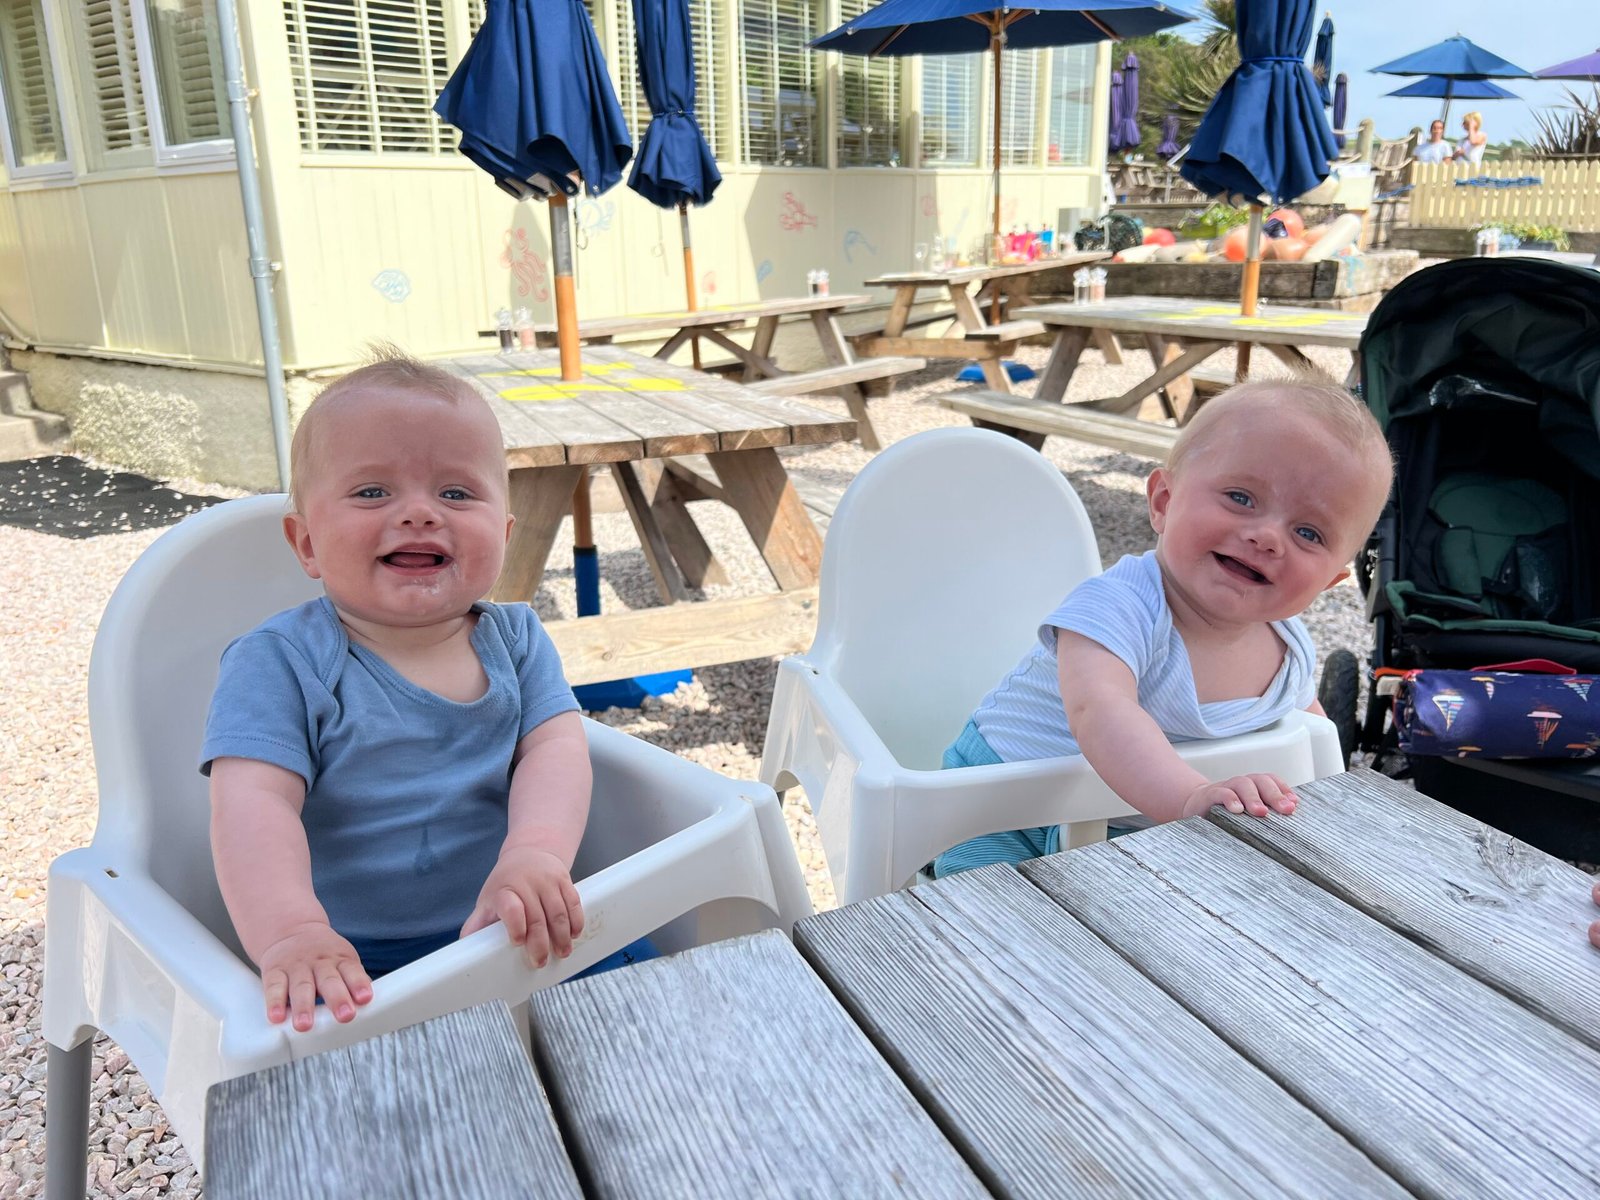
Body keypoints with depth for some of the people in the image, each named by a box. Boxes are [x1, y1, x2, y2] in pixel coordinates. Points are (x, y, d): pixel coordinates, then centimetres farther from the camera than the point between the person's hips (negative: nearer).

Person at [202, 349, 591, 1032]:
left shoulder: (515, 639, 5)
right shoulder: (279, 662, -6)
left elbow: (555, 748, -9)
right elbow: (254, 802, -19)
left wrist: (536, 855, -30)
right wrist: (289, 931, -37)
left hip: (516, 940, 3)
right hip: (349, 972, -2)